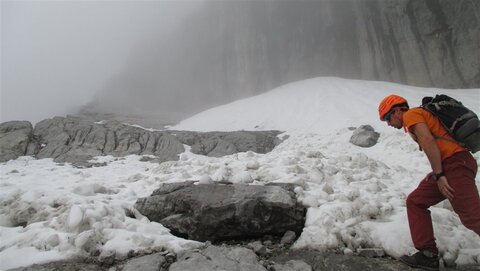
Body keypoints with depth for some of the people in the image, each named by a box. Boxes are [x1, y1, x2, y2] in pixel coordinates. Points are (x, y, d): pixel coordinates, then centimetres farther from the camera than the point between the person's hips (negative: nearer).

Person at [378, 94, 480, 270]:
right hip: (449, 166, 10)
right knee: (415, 202, 11)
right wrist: (438, 173, 10)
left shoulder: (410, 114, -2)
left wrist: (439, 175, -18)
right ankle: (428, 255, 9)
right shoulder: (421, 115, 26)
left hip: (455, 163, -10)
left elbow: (428, 141, -17)